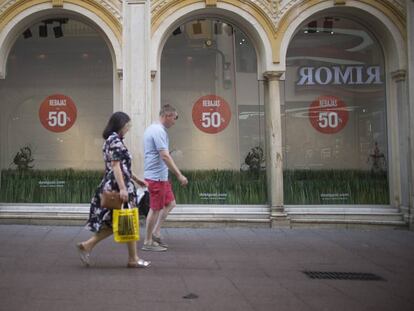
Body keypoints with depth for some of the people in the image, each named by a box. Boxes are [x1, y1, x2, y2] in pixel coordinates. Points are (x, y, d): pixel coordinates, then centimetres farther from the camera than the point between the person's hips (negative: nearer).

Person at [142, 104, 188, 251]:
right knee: (156, 209, -1)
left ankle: (155, 233, 20)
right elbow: (165, 156, -25)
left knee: (170, 203, 16)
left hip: (161, 177, 10)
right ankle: (148, 242, 9)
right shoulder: (159, 131, -19)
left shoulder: (152, 129, 15)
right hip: (156, 177, -10)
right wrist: (179, 175, -23)